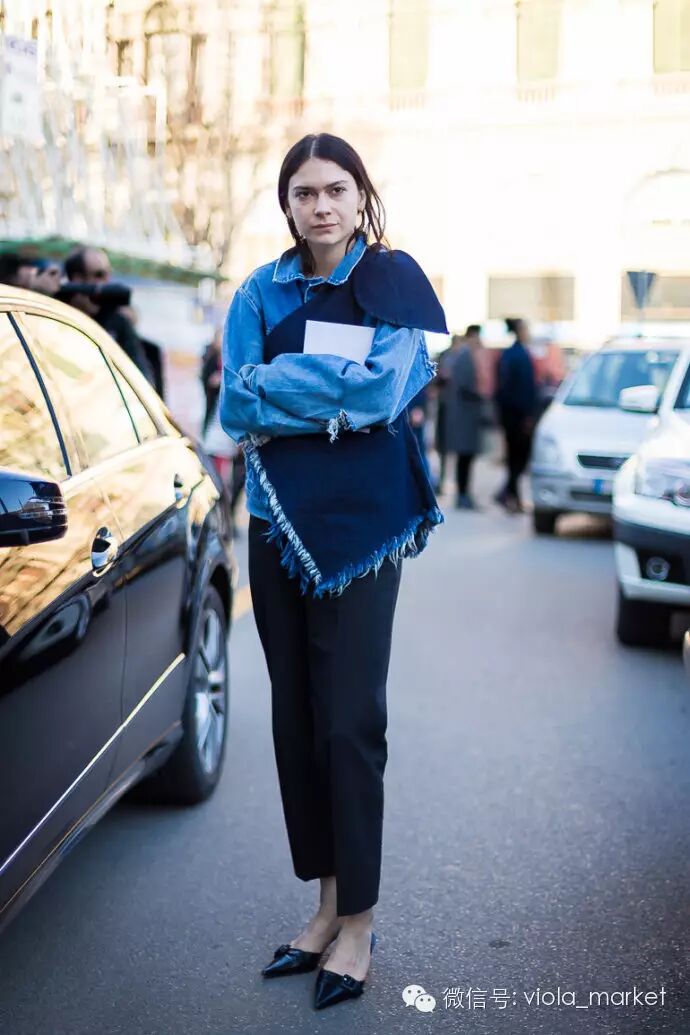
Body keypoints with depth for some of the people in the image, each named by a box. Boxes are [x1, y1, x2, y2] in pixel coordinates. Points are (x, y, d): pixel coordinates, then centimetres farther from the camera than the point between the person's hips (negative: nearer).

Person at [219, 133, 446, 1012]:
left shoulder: (392, 280, 0)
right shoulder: (261, 292, 10)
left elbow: (384, 388, -15)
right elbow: (236, 411, 0)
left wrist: (275, 384, -9)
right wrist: (333, 401, -11)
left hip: (361, 521, -4)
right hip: (279, 519, 5)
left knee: (350, 719, -4)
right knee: (295, 715, 9)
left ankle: (359, 921, 10)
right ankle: (327, 903, 23)